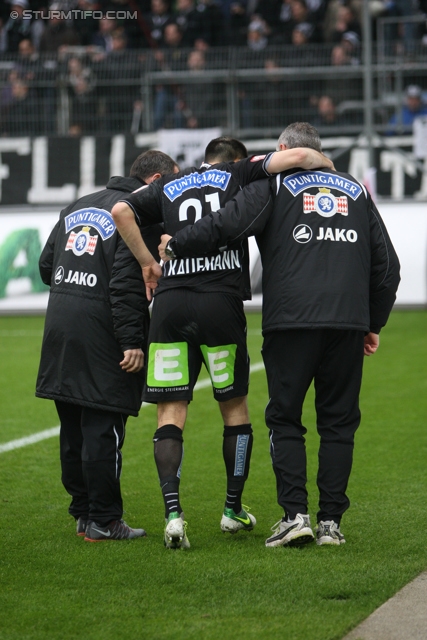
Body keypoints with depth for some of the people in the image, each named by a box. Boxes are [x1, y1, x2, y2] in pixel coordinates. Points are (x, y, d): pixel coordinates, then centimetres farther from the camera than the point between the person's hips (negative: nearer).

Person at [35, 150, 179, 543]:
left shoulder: (76, 208, 17)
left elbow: (46, 266, 20)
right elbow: (127, 282, -19)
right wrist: (132, 342, -19)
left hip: (59, 327, 8)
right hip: (101, 333, -8)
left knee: (73, 430, 13)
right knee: (102, 429, -3)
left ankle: (83, 513, 20)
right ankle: (103, 520, 0)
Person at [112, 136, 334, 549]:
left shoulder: (168, 188, 21)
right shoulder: (239, 174, 13)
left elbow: (121, 211, 6)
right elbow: (296, 157, 2)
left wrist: (147, 262, 15)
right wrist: (328, 165, 22)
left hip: (169, 302, 2)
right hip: (221, 302, -2)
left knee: (170, 413, 2)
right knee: (234, 407, 14)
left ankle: (172, 512, -14)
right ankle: (233, 510, 24)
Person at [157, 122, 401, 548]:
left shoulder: (274, 186, 8)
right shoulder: (356, 190, 20)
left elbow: (227, 225, -8)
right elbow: (386, 265, 19)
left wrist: (173, 246, 3)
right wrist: (373, 324, 27)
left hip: (290, 321, -3)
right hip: (349, 321, 3)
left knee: (285, 419, 6)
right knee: (338, 421, 9)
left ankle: (295, 514, -6)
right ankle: (330, 521, 6)